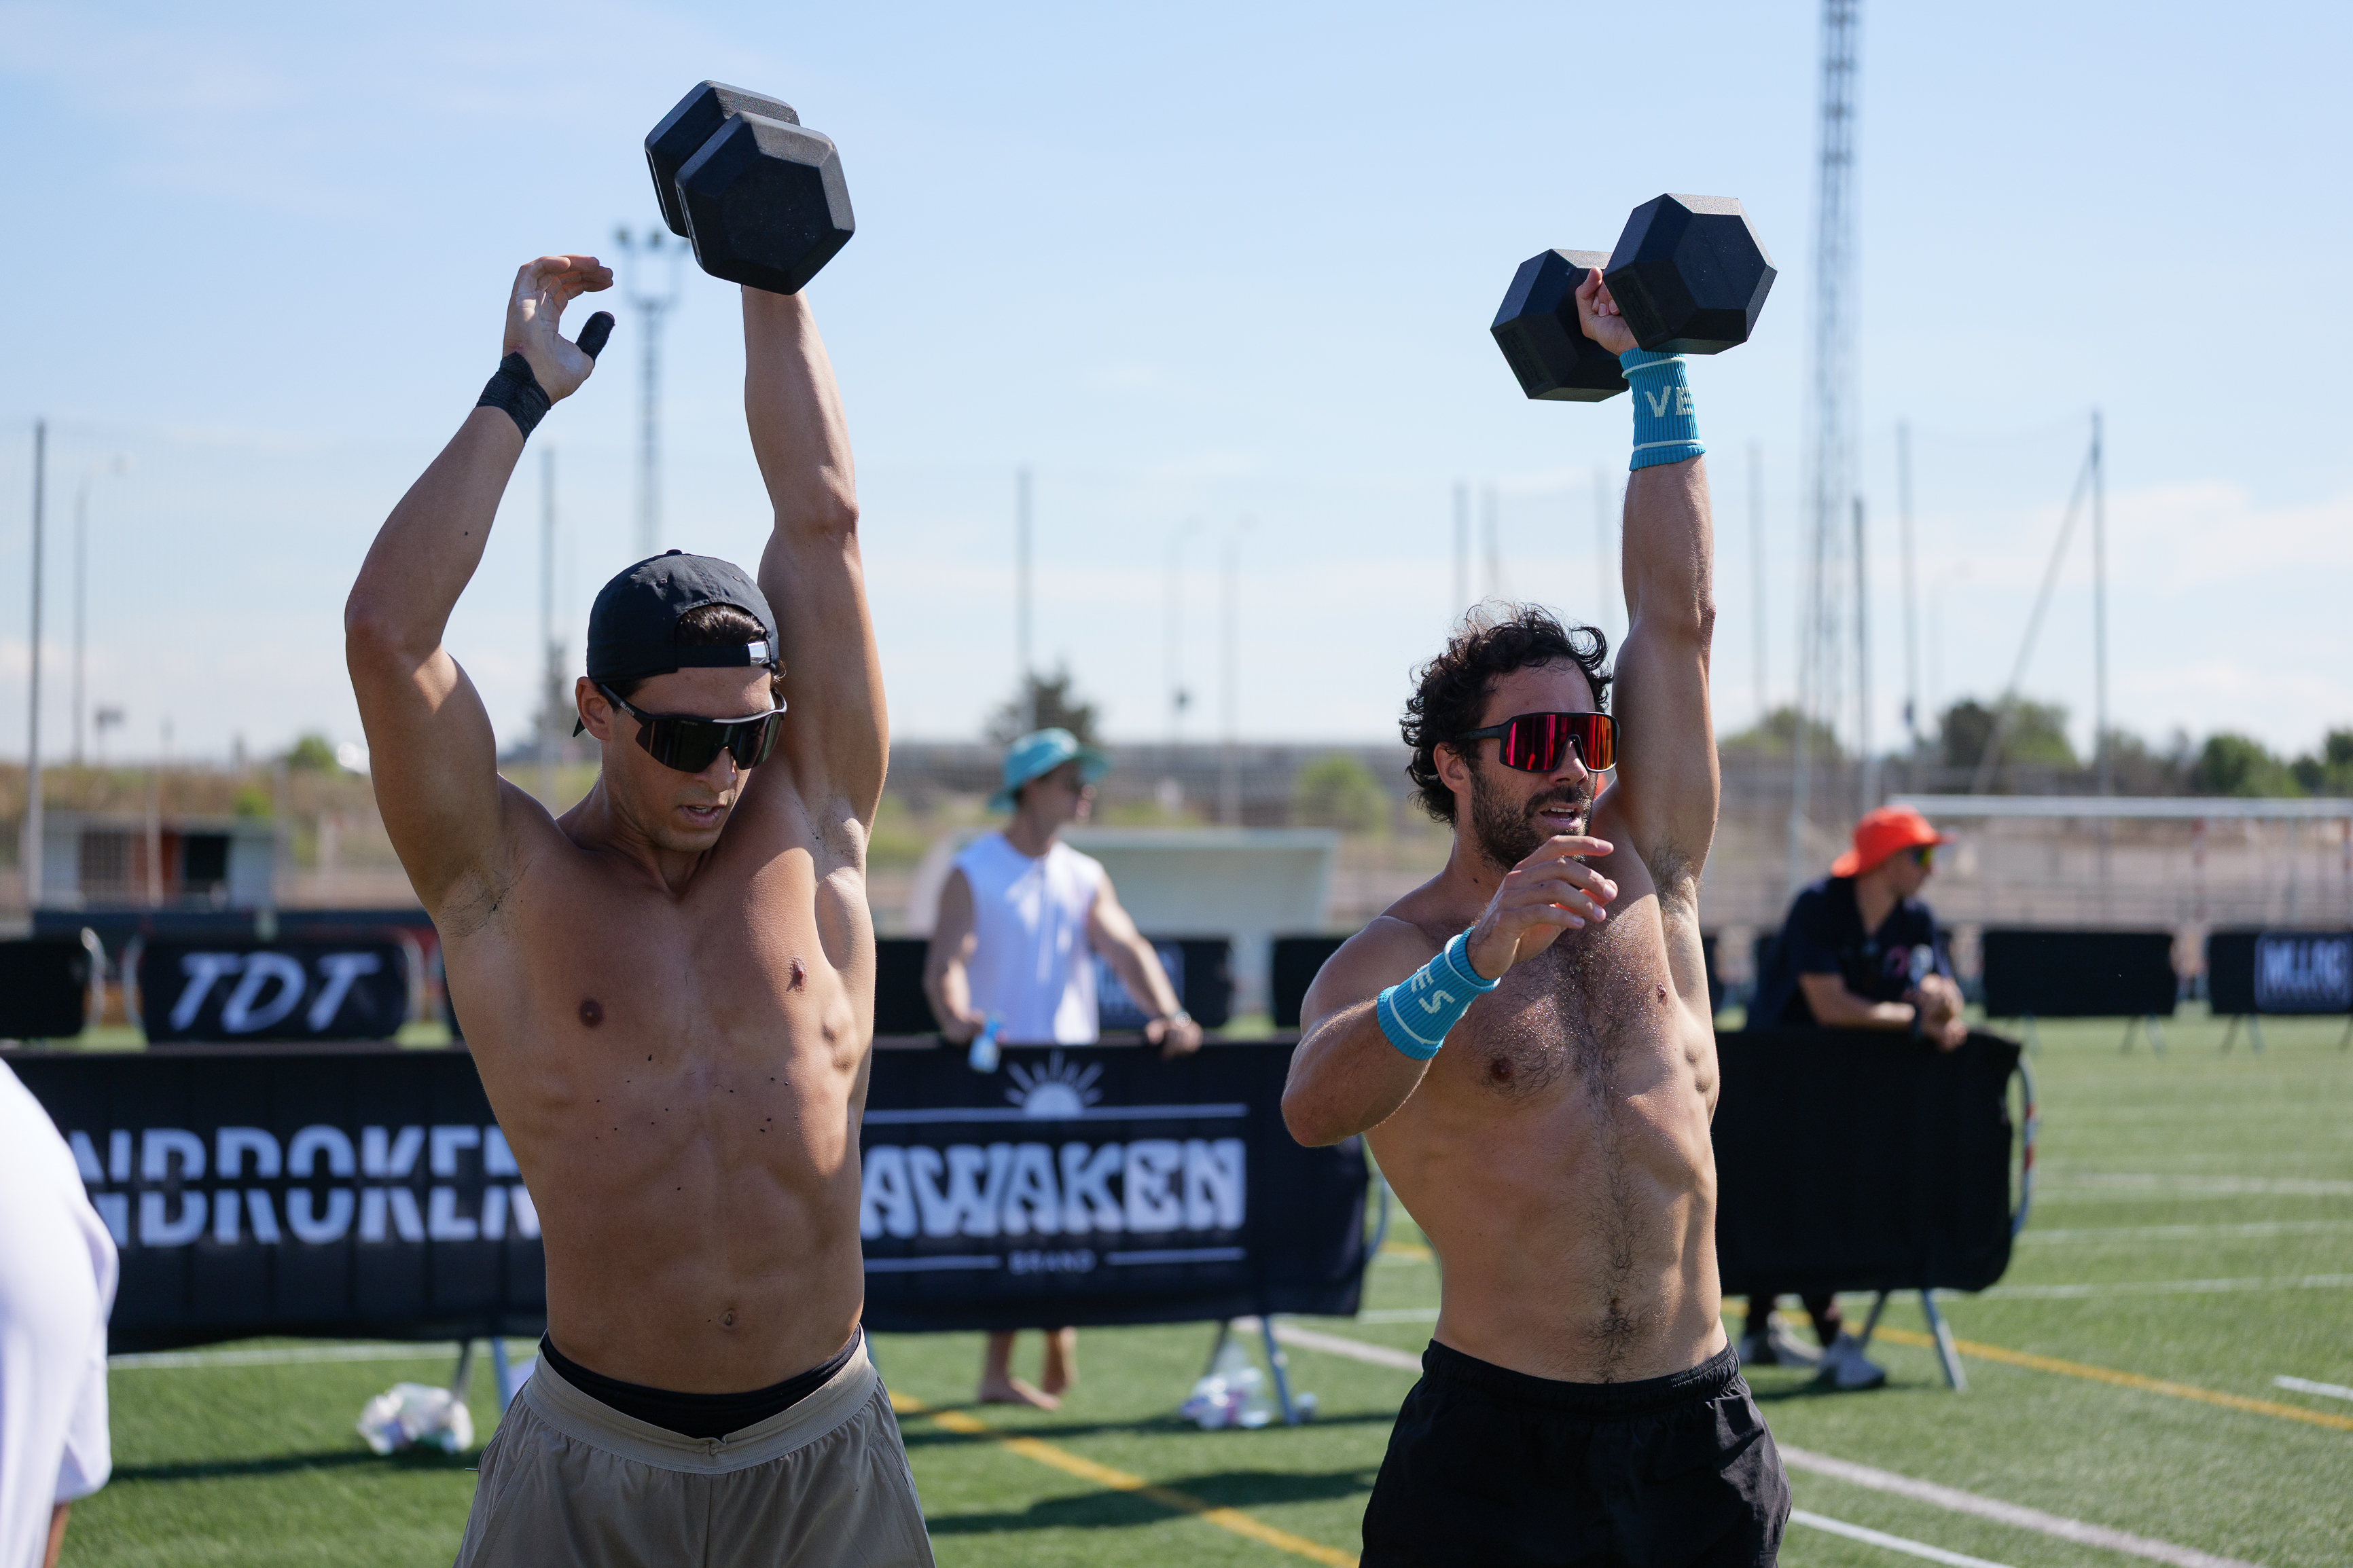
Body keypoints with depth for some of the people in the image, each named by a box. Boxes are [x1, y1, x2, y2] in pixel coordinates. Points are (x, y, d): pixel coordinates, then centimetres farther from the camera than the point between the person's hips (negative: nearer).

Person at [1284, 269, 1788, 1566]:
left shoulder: (1642, 877, 8)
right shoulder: (1388, 958, -5)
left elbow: (1677, 617, 8)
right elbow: (1312, 1109, -27)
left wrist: (1654, 366, 9)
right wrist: (1481, 957, -42)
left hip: (1699, 1441, 4)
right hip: (1495, 1451, -4)